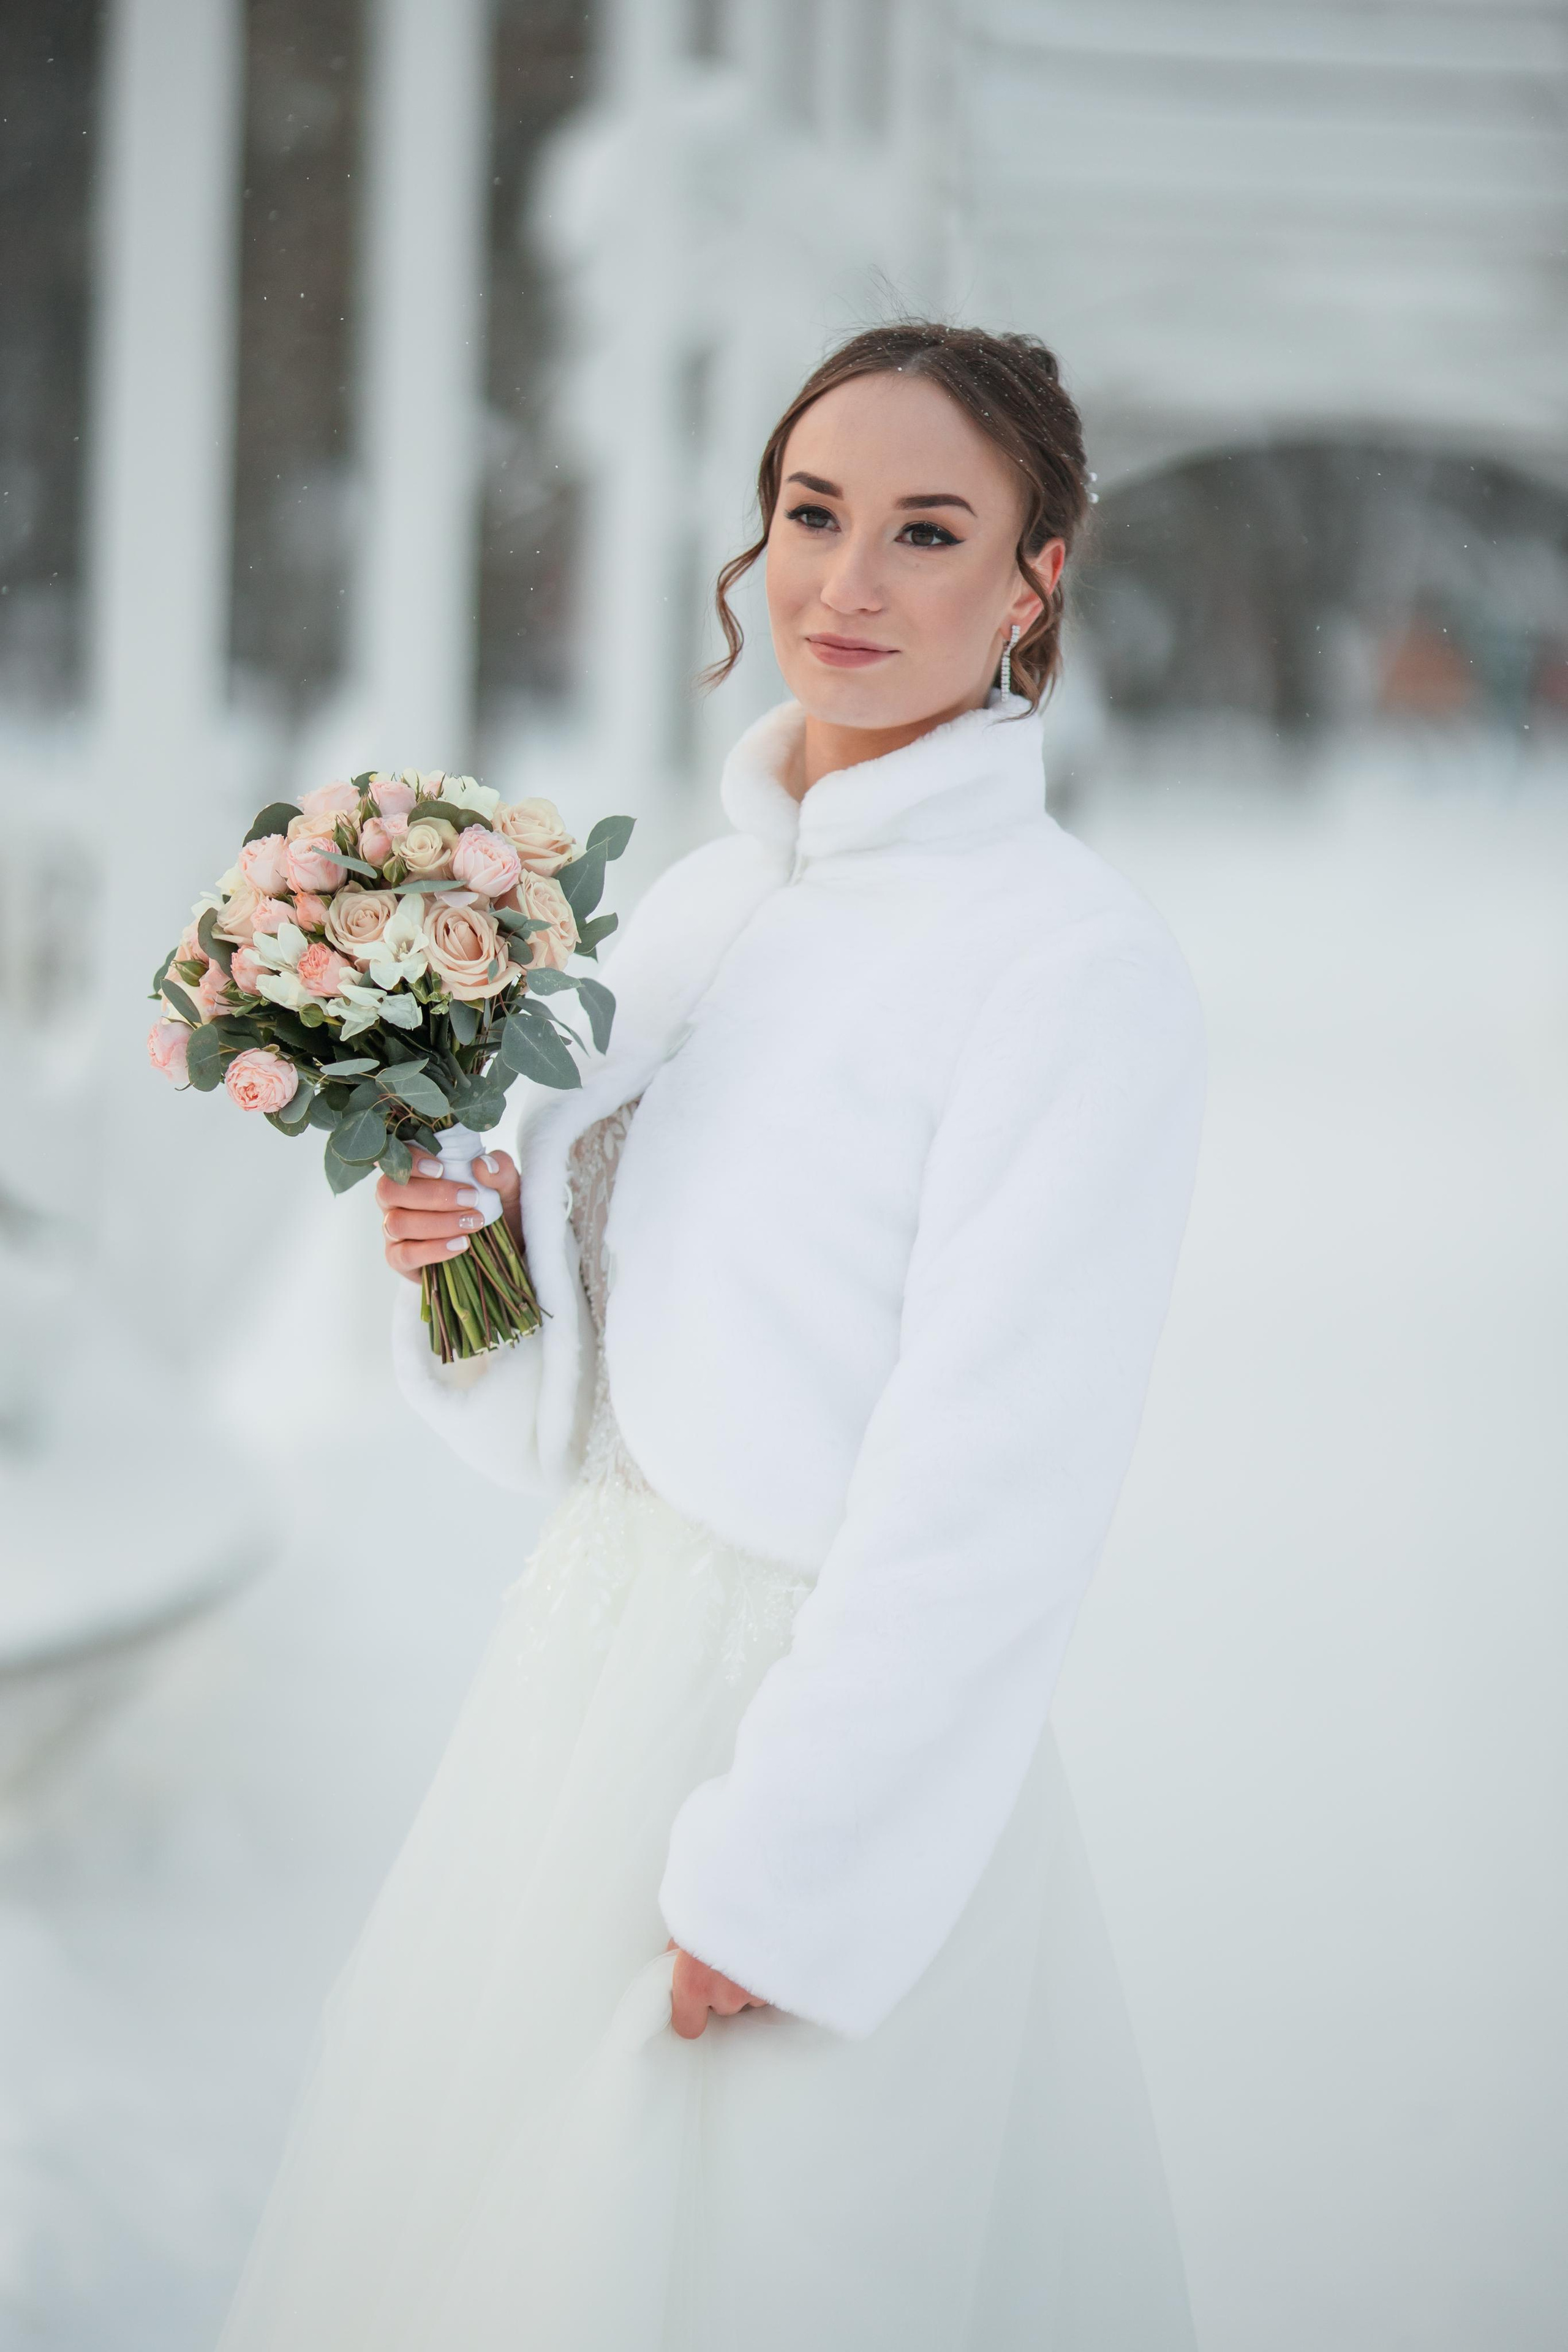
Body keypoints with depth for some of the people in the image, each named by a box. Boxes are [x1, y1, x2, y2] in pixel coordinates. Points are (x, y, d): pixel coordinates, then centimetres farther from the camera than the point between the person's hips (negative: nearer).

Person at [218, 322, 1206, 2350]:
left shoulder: (1079, 965, -16)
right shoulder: (692, 902, 7)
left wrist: (780, 1875, -18)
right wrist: (469, 1247, -5)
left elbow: (985, 1510, -18)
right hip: (581, 1660, 7)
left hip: (848, 1727, -7)